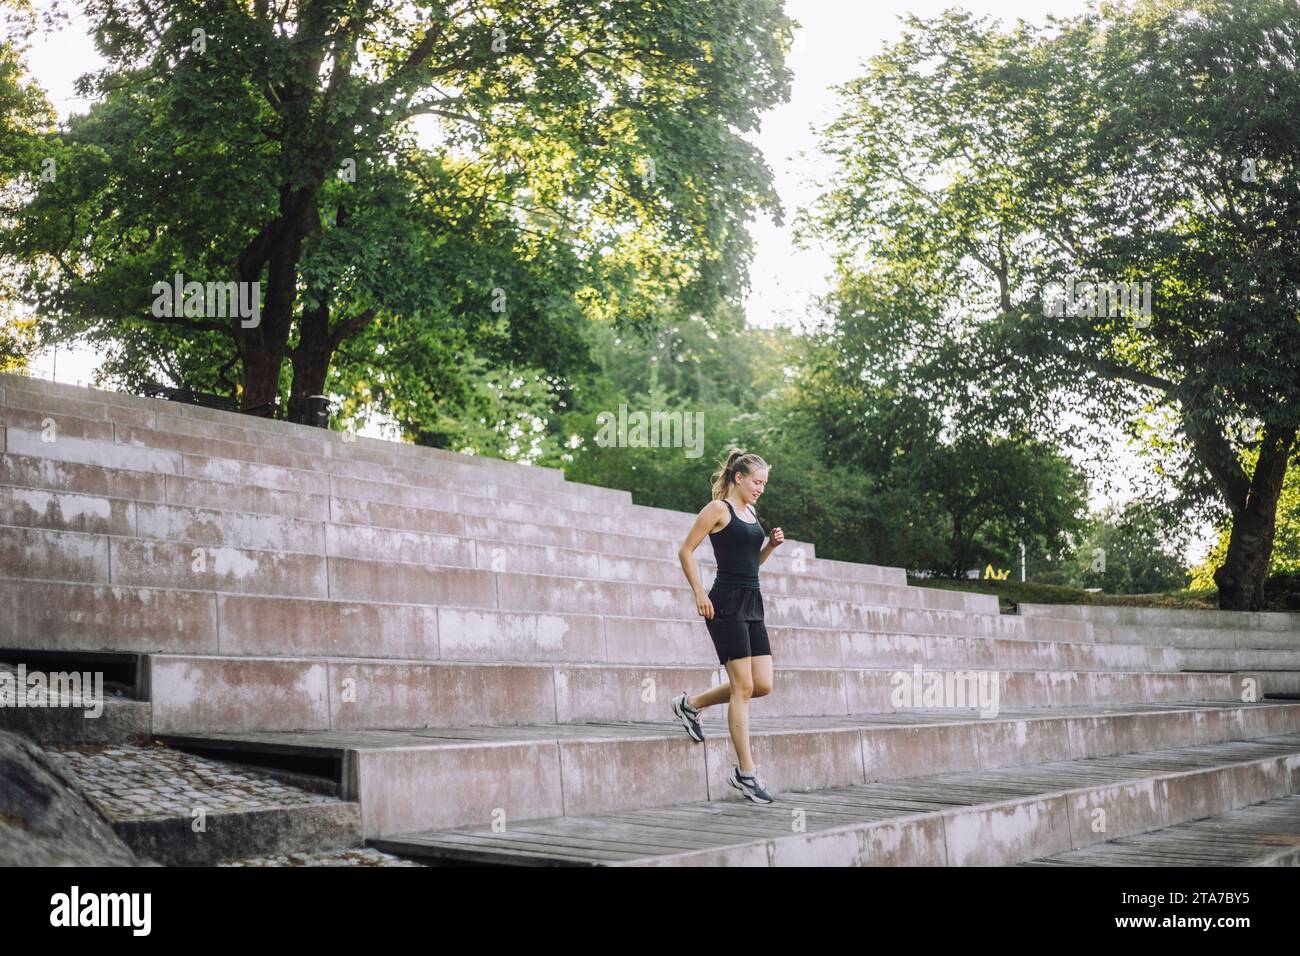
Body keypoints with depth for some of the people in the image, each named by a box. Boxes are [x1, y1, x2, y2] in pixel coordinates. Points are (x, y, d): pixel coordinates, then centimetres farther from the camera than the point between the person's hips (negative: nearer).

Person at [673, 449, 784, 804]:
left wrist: (771, 546, 8)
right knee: (743, 687, -8)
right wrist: (699, 593, -15)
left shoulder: (751, 513, 17)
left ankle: (691, 705, 22)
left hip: (752, 603, 8)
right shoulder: (718, 509, -5)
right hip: (727, 602, -8)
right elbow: (686, 551, -7)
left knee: (763, 685, 2)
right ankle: (746, 772, -1)